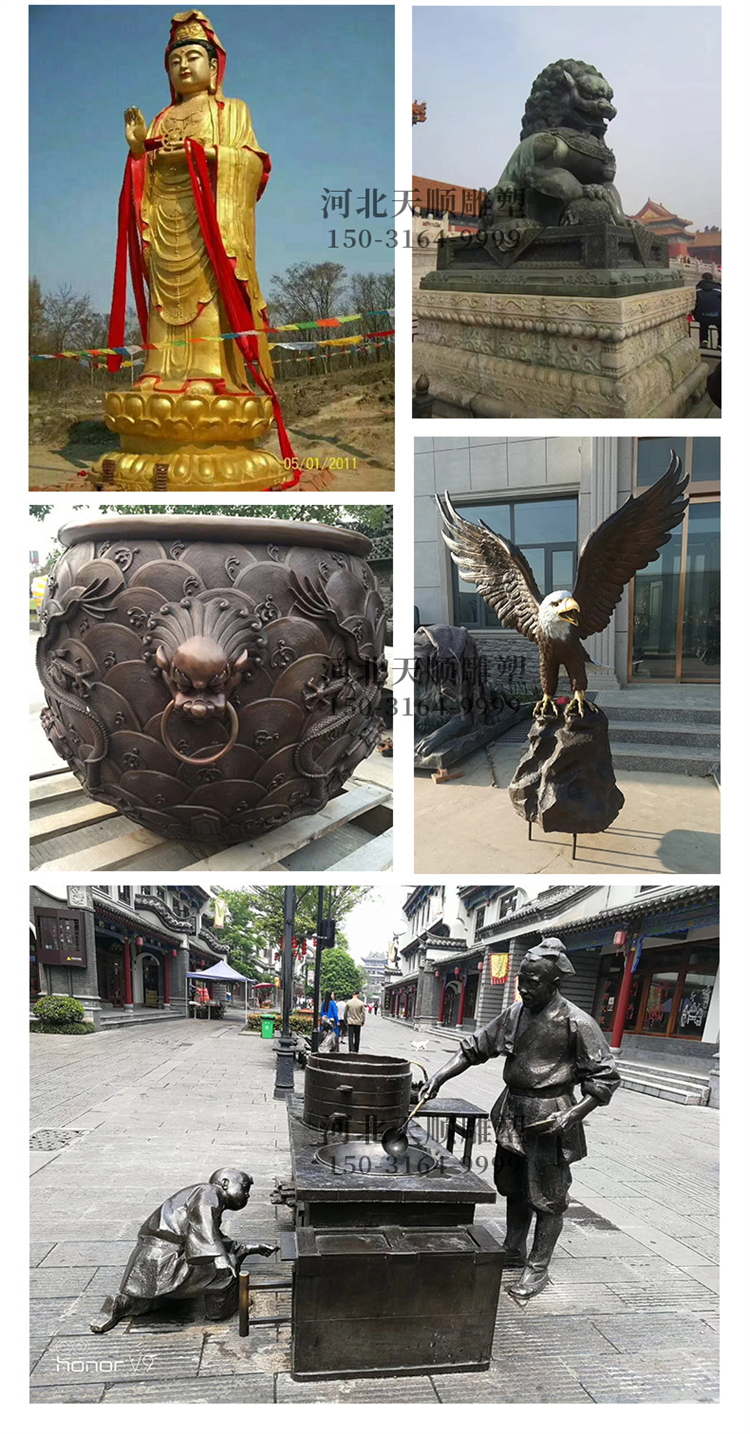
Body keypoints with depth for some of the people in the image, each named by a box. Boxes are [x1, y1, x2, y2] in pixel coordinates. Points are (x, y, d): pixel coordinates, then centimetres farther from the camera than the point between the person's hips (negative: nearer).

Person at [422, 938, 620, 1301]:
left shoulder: (576, 1023, -15)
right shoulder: (515, 1013, 3)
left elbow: (605, 1078, -12)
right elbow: (474, 1048, 9)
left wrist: (571, 1116, -21)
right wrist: (439, 1078, -3)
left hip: (548, 1121, -6)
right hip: (512, 1113, 6)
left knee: (547, 1197, 5)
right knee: (514, 1189, 20)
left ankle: (538, 1269, 20)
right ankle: (513, 1251, 38)